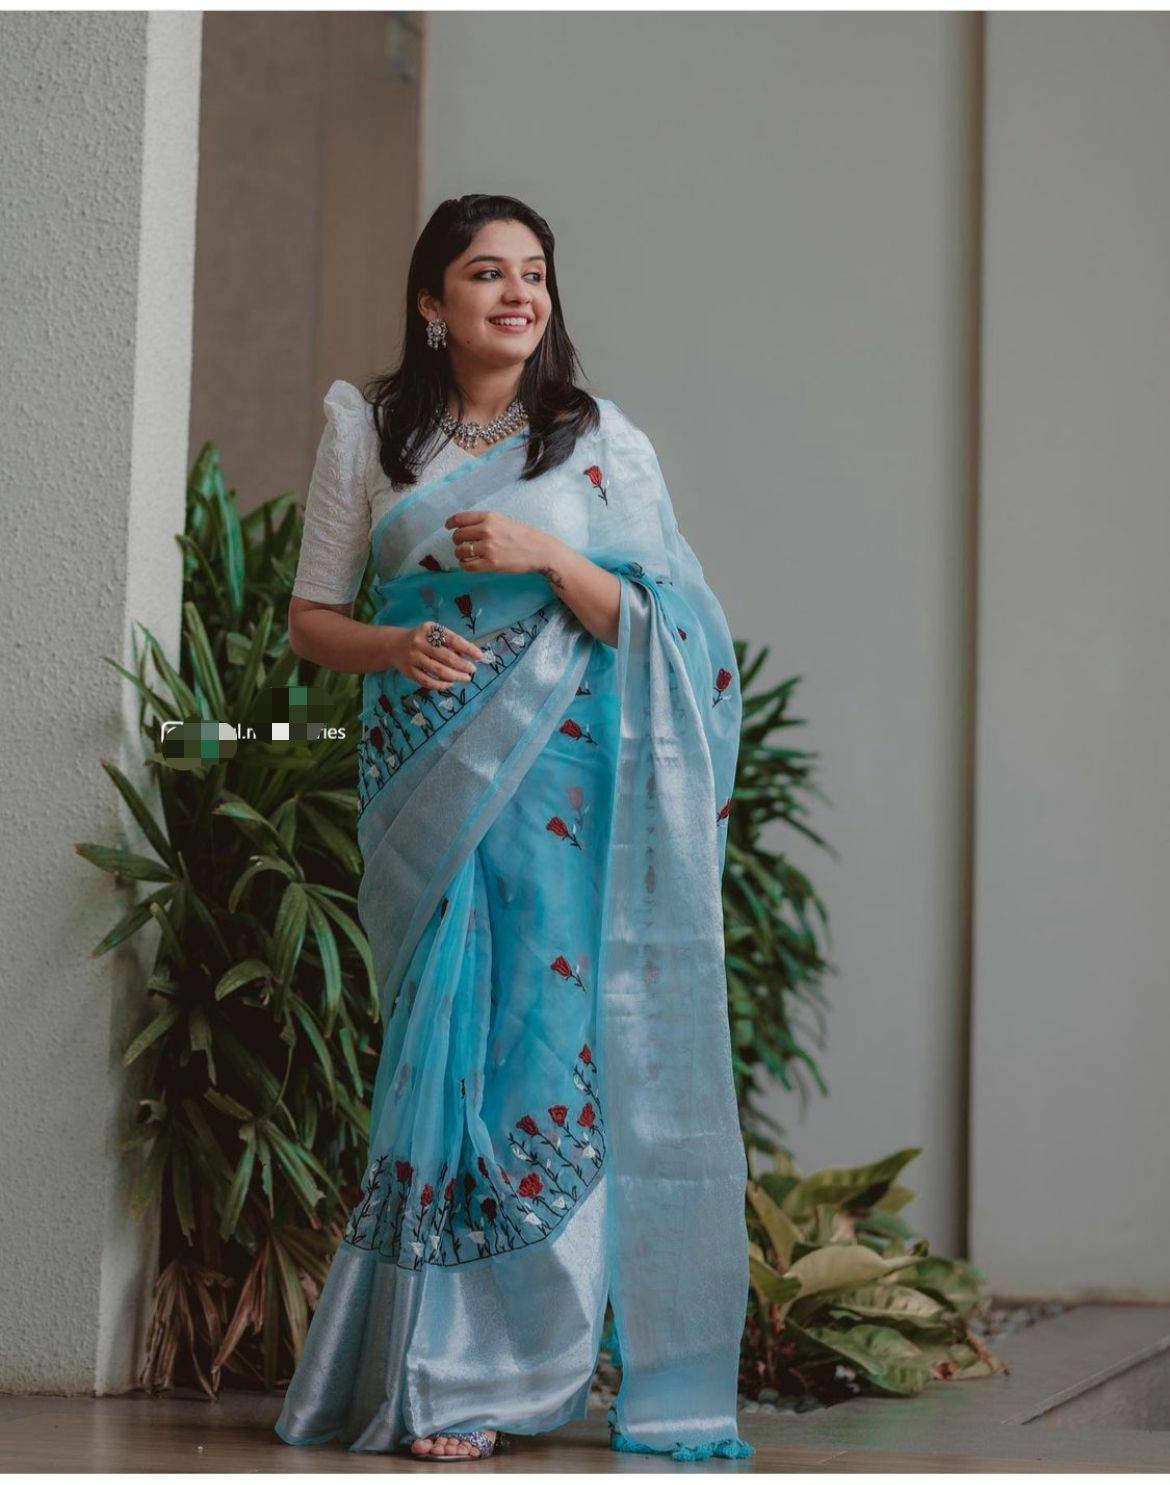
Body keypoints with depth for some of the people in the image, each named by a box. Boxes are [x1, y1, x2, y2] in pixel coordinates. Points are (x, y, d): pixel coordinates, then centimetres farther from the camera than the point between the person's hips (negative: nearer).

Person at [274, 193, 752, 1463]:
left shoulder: (600, 442, 8)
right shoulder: (369, 431, 10)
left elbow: (650, 621, 3)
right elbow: (311, 616, 10)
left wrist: (549, 556, -14)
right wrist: (395, 648, -10)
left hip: (558, 780, 0)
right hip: (424, 776, 0)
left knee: (548, 1027, -7)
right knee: (446, 1036, -5)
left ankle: (479, 1360, 2)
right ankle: (441, 1385, 0)